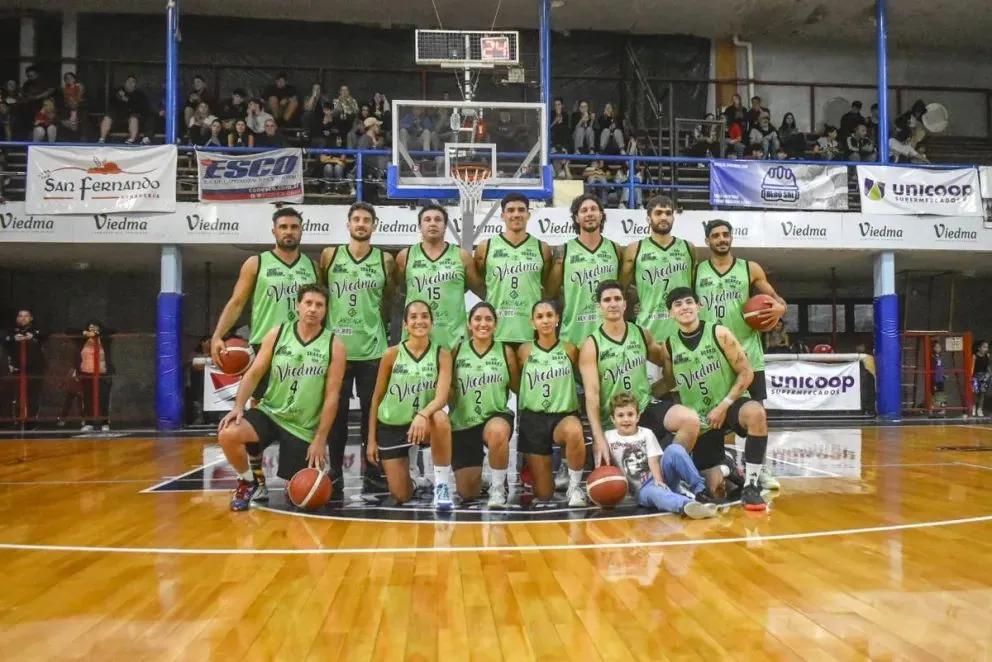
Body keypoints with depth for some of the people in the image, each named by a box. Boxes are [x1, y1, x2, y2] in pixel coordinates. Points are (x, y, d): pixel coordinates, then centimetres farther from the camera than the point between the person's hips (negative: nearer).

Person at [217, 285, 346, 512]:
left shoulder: (334, 346, -10)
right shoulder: (277, 334, -4)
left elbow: (331, 396, -9)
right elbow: (254, 374, 0)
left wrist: (320, 439, -11)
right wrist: (239, 406, -16)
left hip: (304, 427, -1)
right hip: (269, 412, 1)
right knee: (227, 434, -27)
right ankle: (248, 482, 2)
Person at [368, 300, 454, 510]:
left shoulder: (442, 354, -8)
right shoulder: (392, 354, -8)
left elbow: (442, 397, -21)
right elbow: (377, 397, 0)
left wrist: (422, 415, -42)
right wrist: (371, 439, 0)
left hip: (423, 423, -1)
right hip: (391, 426, 1)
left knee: (441, 419, -38)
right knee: (401, 496, -1)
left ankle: (442, 484, -23)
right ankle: (403, 465, 35)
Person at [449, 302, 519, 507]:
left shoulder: (506, 352, -1)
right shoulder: (457, 352, 1)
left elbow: (519, 388, 4)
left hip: (496, 416, -2)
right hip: (463, 423, 2)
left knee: (497, 432, -42)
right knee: (467, 493, 3)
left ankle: (498, 486, -16)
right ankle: (477, 472, 41)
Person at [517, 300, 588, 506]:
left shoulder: (570, 349, 0)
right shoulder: (524, 351, 1)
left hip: (564, 416, -1)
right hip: (533, 419, 1)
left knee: (575, 432, -41)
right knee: (543, 494, 1)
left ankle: (575, 486, -15)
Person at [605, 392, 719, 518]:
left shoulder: (646, 434, 6)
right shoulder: (608, 438, 6)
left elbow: (653, 461, -5)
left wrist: (658, 480, -22)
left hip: (658, 479, 2)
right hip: (641, 490, -2)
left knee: (674, 449, -26)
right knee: (654, 492, -41)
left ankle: (701, 490, -27)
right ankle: (687, 505, -71)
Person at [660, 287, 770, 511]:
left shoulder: (719, 333, -9)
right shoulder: (669, 346, -1)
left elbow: (746, 372, -10)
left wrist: (724, 405, -16)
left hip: (730, 404, -2)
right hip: (700, 419, 2)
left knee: (756, 412, -40)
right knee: (713, 488, -1)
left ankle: (750, 486, -25)